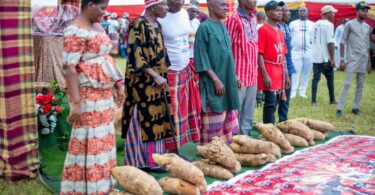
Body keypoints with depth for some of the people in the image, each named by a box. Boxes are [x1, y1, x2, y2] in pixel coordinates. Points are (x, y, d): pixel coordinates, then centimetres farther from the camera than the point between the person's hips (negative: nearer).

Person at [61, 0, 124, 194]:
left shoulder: (97, 26, 13)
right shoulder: (76, 31, -16)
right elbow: (69, 68, -21)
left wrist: (118, 85, 18)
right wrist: (75, 103, -26)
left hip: (105, 93, 9)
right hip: (88, 96, -9)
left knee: (103, 140, 15)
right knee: (89, 142, 0)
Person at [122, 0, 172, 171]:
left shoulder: (157, 25, 13)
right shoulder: (138, 25, -13)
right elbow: (136, 55, -19)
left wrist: (161, 77, 14)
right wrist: (156, 76, -21)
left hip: (157, 81, 8)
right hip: (143, 83, -8)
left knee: (156, 120, 11)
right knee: (143, 120, -2)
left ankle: (154, 158, 19)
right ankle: (141, 161, 8)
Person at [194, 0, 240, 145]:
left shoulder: (222, 27, 12)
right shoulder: (204, 28, -11)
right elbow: (202, 59, -14)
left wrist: (233, 76, 14)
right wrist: (216, 80, -18)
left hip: (227, 81, 8)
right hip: (213, 83, -8)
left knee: (227, 120, 13)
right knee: (214, 123, -2)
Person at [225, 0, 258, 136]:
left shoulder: (254, 19, 11)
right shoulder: (233, 19, -12)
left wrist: (255, 71, 15)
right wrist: (233, 75, -16)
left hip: (252, 75, 8)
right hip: (239, 76, -8)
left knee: (248, 114, 14)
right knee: (235, 113, 1)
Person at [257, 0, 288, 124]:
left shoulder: (280, 32, 15)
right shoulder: (263, 30, -10)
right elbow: (259, 54, -15)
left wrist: (285, 74, 16)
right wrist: (265, 75, -20)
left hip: (279, 74, 8)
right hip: (269, 74, -8)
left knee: (274, 104, 12)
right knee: (270, 104, -7)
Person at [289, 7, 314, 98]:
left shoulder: (312, 24, 11)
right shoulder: (293, 23, 8)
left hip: (309, 52, 2)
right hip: (296, 51, -2)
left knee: (307, 73, 3)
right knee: (295, 72, -5)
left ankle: (302, 92, 11)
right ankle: (293, 92, -1)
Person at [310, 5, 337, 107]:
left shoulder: (315, 24, 11)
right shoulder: (329, 24, -12)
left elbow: (311, 40, 16)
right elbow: (330, 43, -16)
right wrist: (332, 59, -14)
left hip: (315, 57, 6)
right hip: (325, 58, -6)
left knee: (315, 78, 7)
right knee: (330, 78, 9)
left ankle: (313, 101, 3)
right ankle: (332, 100, 17)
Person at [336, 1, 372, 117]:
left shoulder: (367, 27, 12)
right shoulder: (350, 24, -3)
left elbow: (368, 46, 16)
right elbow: (343, 42, -4)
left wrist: (369, 62, 13)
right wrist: (342, 60, -10)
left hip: (364, 60, 5)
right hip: (352, 59, -5)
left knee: (360, 85, 6)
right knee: (347, 83, -10)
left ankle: (356, 108, 14)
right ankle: (339, 109, -8)